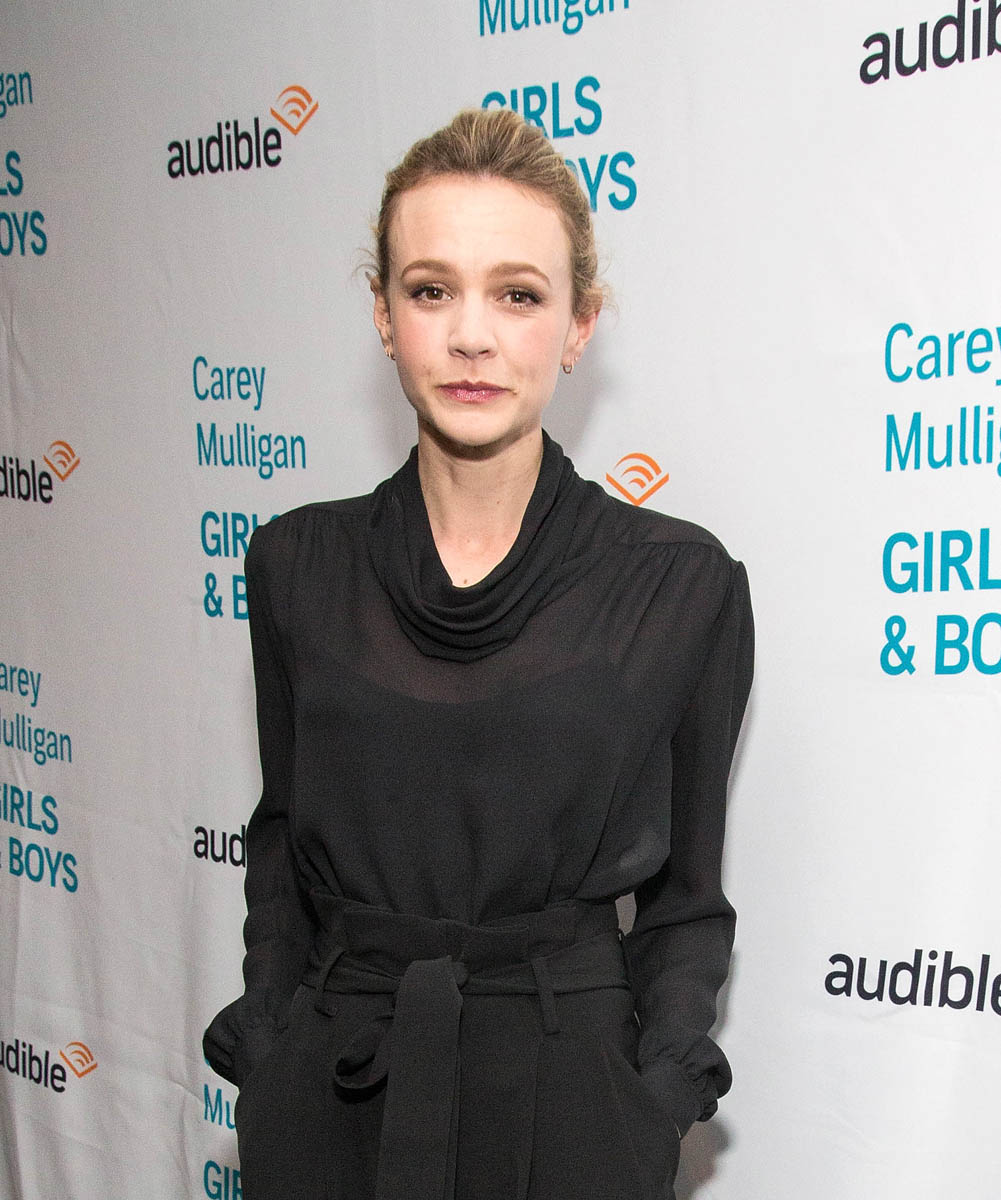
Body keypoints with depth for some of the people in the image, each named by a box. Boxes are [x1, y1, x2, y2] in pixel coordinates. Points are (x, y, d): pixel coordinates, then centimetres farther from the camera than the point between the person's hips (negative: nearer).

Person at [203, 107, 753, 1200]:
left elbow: (684, 893, 1)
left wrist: (657, 1100, -8)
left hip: (567, 1100, -2)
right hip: (324, 1098, 2)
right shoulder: (297, 566, -1)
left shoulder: (684, 586, -7)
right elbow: (283, 834, 9)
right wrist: (260, 1047, 2)